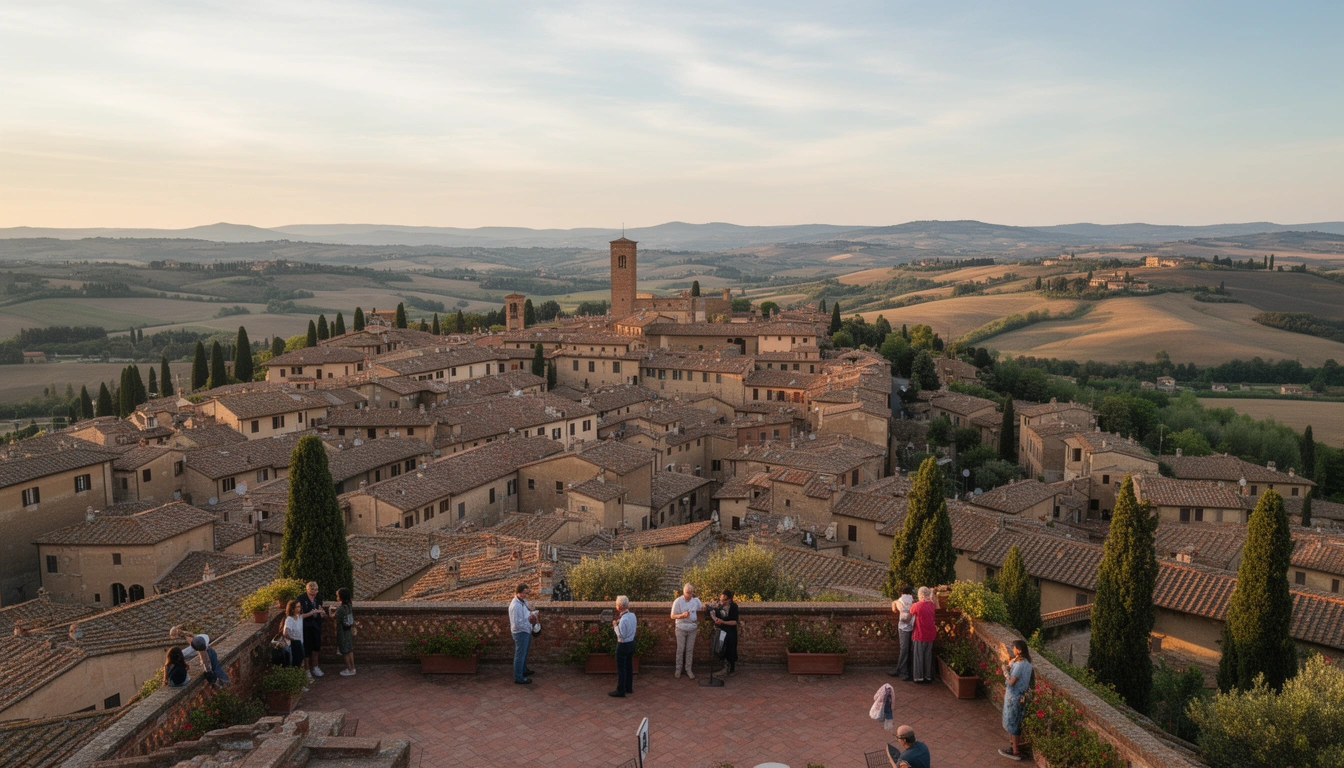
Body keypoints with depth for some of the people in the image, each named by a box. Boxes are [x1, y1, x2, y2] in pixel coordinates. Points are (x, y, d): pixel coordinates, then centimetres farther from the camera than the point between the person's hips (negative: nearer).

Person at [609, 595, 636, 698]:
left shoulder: (623, 619, -26)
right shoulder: (632, 615, -1)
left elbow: (621, 635, -23)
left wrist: (615, 626, -13)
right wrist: (618, 623, 2)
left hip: (623, 645, -9)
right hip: (631, 642, 9)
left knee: (621, 668, 1)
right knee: (629, 666, 18)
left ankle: (620, 691, 8)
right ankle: (629, 688, 29)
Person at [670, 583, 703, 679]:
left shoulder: (696, 600, -4)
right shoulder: (678, 601, -14)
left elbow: (701, 609, 15)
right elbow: (673, 616, -10)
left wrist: (704, 607, -9)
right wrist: (682, 615, -28)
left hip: (692, 629, 3)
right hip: (681, 629, -3)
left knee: (690, 650, 9)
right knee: (680, 649, 4)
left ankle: (688, 669, 18)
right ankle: (678, 669, 16)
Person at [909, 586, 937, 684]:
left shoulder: (917, 606, -17)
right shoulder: (931, 604, -2)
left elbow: (910, 611, 1)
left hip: (920, 635, -5)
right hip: (930, 635, 5)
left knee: (918, 656, 8)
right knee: (928, 656, 14)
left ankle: (919, 677, 12)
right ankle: (928, 676, 20)